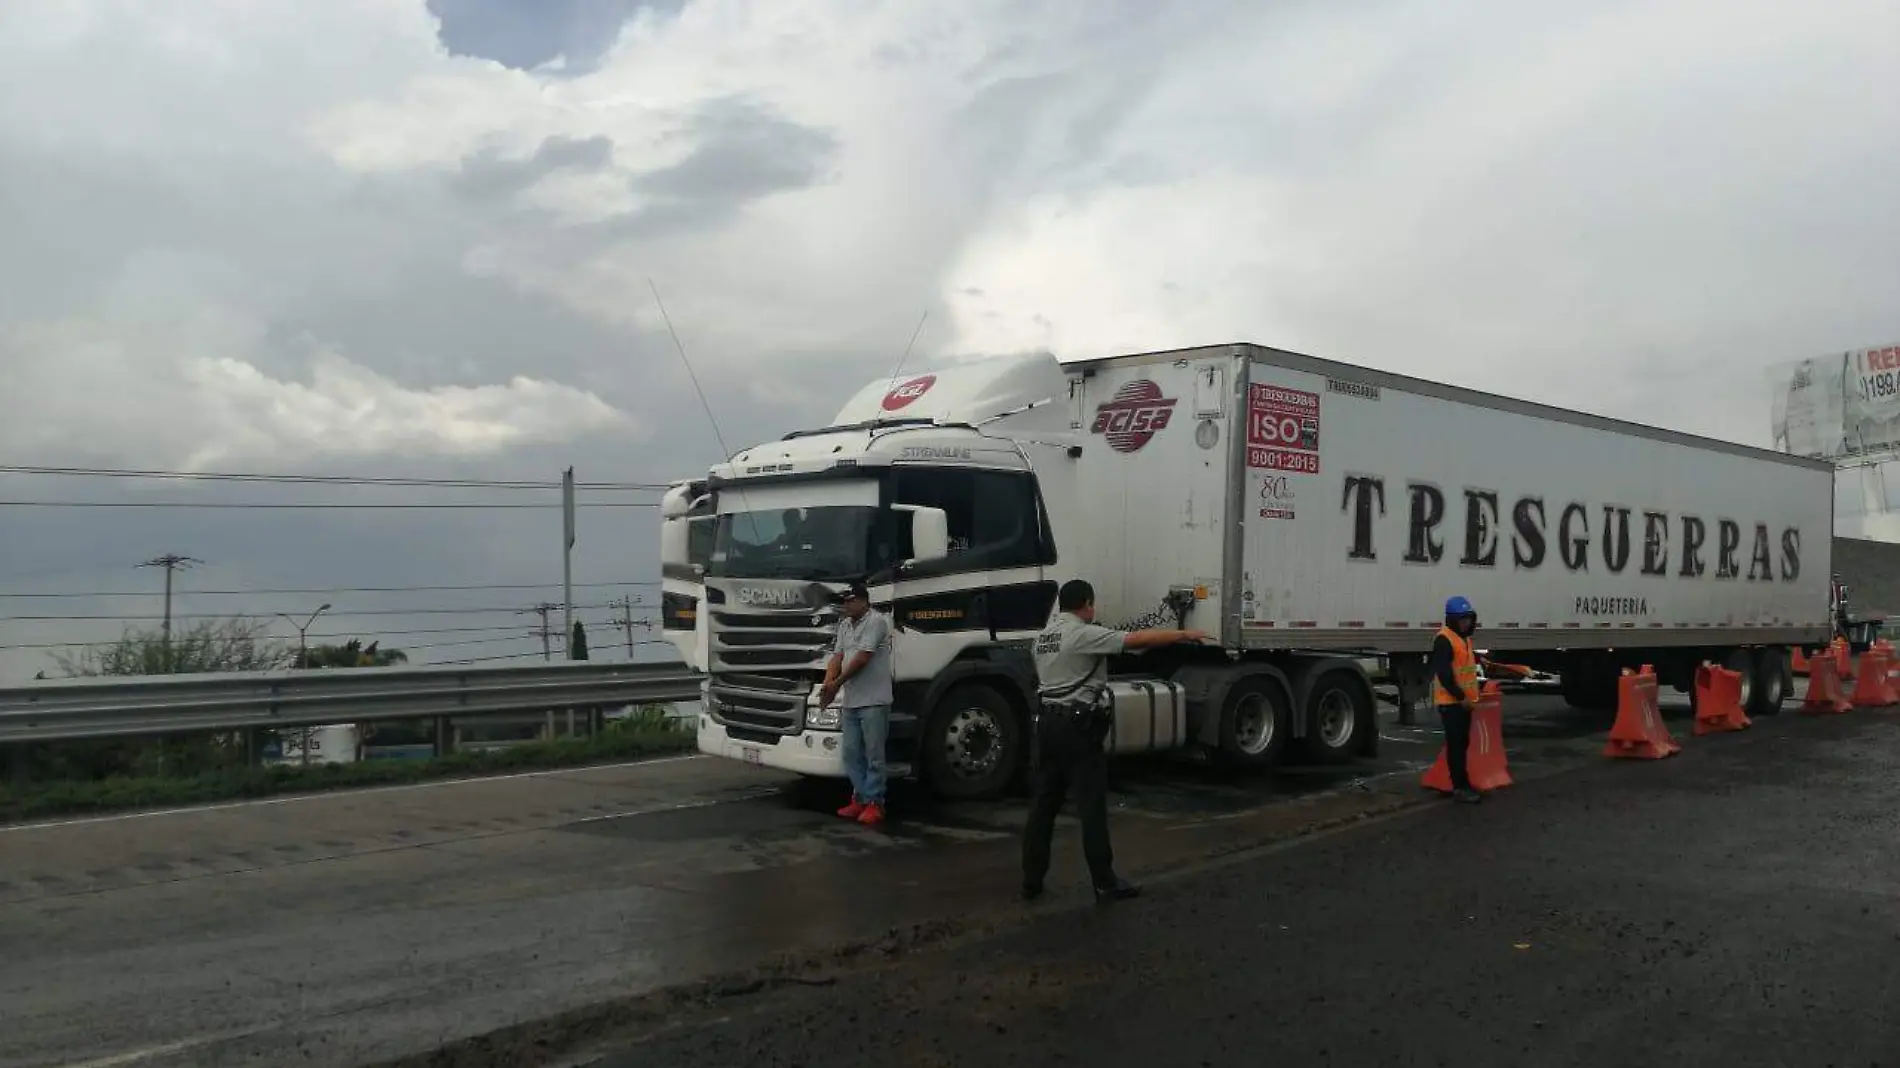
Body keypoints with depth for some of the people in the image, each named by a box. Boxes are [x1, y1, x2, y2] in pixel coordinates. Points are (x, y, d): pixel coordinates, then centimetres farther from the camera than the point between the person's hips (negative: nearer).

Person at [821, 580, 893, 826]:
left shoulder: (876, 621, -11)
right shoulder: (845, 625, 16)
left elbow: (862, 659, -16)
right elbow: (837, 657, 10)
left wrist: (837, 684, -12)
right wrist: (827, 685, -6)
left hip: (873, 701, -8)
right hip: (849, 701, 8)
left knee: (874, 755, -1)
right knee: (852, 753, 10)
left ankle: (874, 803, 4)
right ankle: (860, 799, 18)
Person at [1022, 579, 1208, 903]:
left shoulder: (1043, 637, 13)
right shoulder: (1083, 634, -12)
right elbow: (1139, 639, -16)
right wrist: (1184, 634, -9)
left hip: (1048, 722, 8)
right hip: (1077, 726, -8)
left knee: (1043, 804, 10)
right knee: (1092, 806, -2)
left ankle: (1031, 882, 13)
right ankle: (1105, 884, 3)